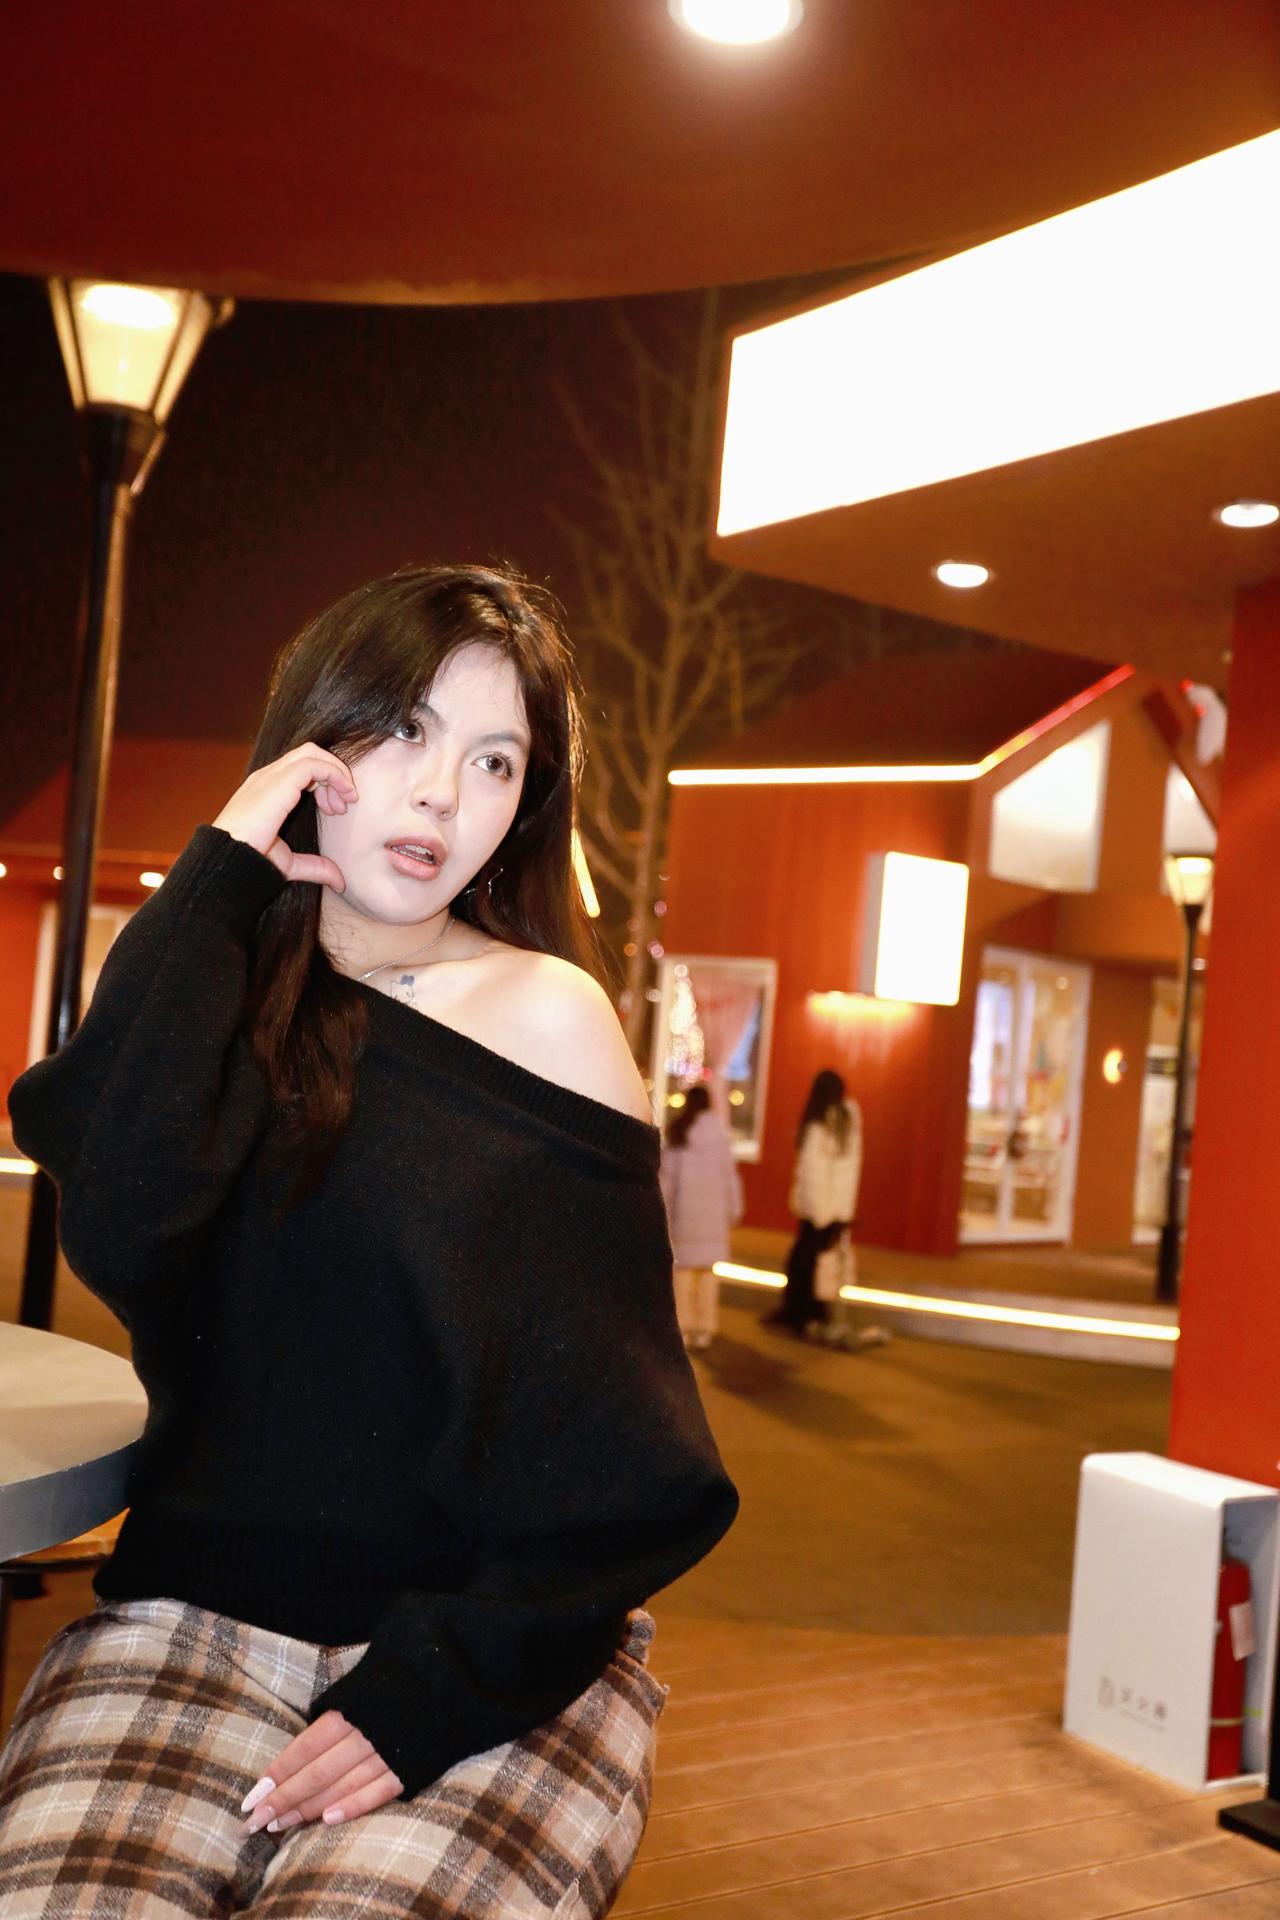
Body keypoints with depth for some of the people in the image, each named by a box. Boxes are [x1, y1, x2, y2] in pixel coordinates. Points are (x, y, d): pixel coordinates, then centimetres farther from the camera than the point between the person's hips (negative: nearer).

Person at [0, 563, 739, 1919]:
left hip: (504, 1651, -1)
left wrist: (440, 1691, -17)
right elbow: (119, 1228, -16)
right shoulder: (224, 988, 7)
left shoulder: (545, 1012, -3)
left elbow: (605, 1438, -6)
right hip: (200, 1614, 2)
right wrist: (214, 887, -11)